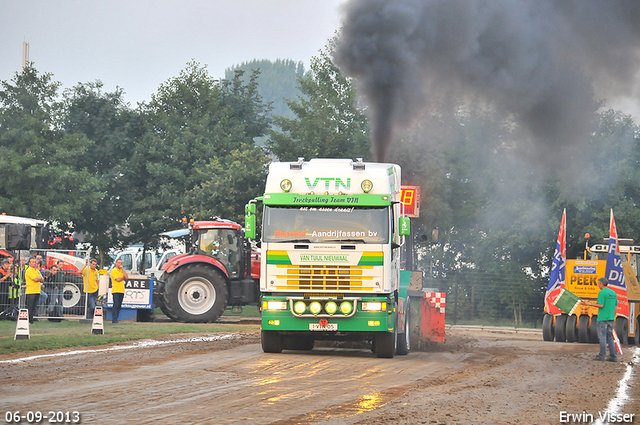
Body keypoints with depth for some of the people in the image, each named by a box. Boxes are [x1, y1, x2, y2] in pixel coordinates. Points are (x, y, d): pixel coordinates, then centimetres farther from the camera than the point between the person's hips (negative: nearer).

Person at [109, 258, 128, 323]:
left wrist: (122, 269, 1)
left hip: (121, 291, 7)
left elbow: (126, 277, 4)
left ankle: (116, 319, 6)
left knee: (119, 306, 4)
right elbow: (118, 279, -13)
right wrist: (123, 278, 6)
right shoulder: (113, 271, -2)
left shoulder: (121, 271, 19)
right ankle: (114, 319, -14)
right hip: (115, 290, -7)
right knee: (116, 305, -12)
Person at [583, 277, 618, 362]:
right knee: (610, 337, 10)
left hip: (603, 318, -7)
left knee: (602, 336, -2)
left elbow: (601, 305, -17)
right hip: (611, 318, 7)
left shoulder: (602, 292, -11)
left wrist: (590, 304, -9)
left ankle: (602, 356, -1)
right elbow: (615, 306, 15)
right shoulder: (613, 293, 12)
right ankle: (614, 356, 7)